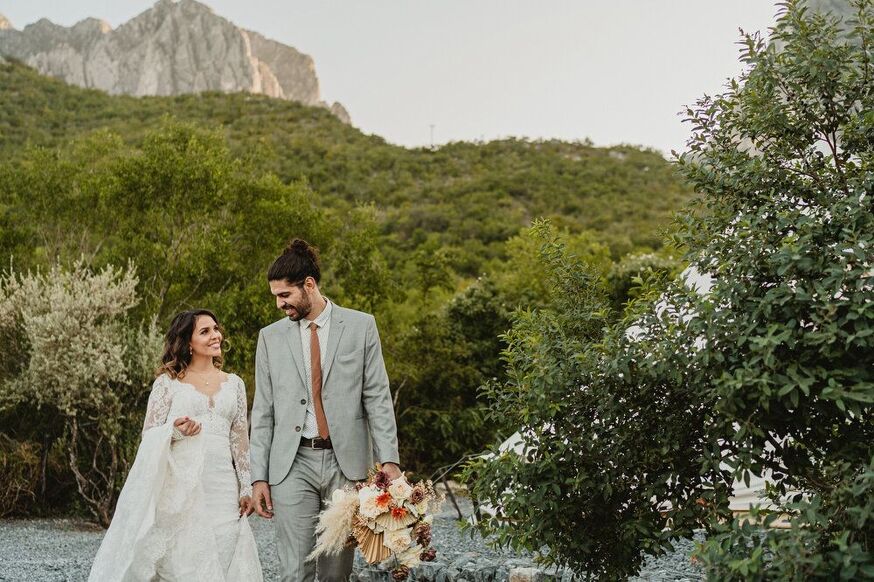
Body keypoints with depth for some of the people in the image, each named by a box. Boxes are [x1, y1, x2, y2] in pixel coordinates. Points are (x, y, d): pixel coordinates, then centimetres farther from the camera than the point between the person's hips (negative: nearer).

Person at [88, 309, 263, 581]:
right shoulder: (168, 382, 5)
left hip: (221, 486, 3)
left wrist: (246, 488, 7)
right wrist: (175, 431, -17)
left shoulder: (234, 384, 14)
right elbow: (149, 436, 3)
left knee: (225, 560, -1)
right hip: (179, 488, -3)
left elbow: (240, 440, 13)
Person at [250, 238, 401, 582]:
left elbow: (378, 397, 2)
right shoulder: (271, 337, 8)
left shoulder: (360, 326, 4)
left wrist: (388, 460, -7)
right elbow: (263, 412, 9)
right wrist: (259, 477, 4)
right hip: (293, 464, 1)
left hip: (346, 461, -1)